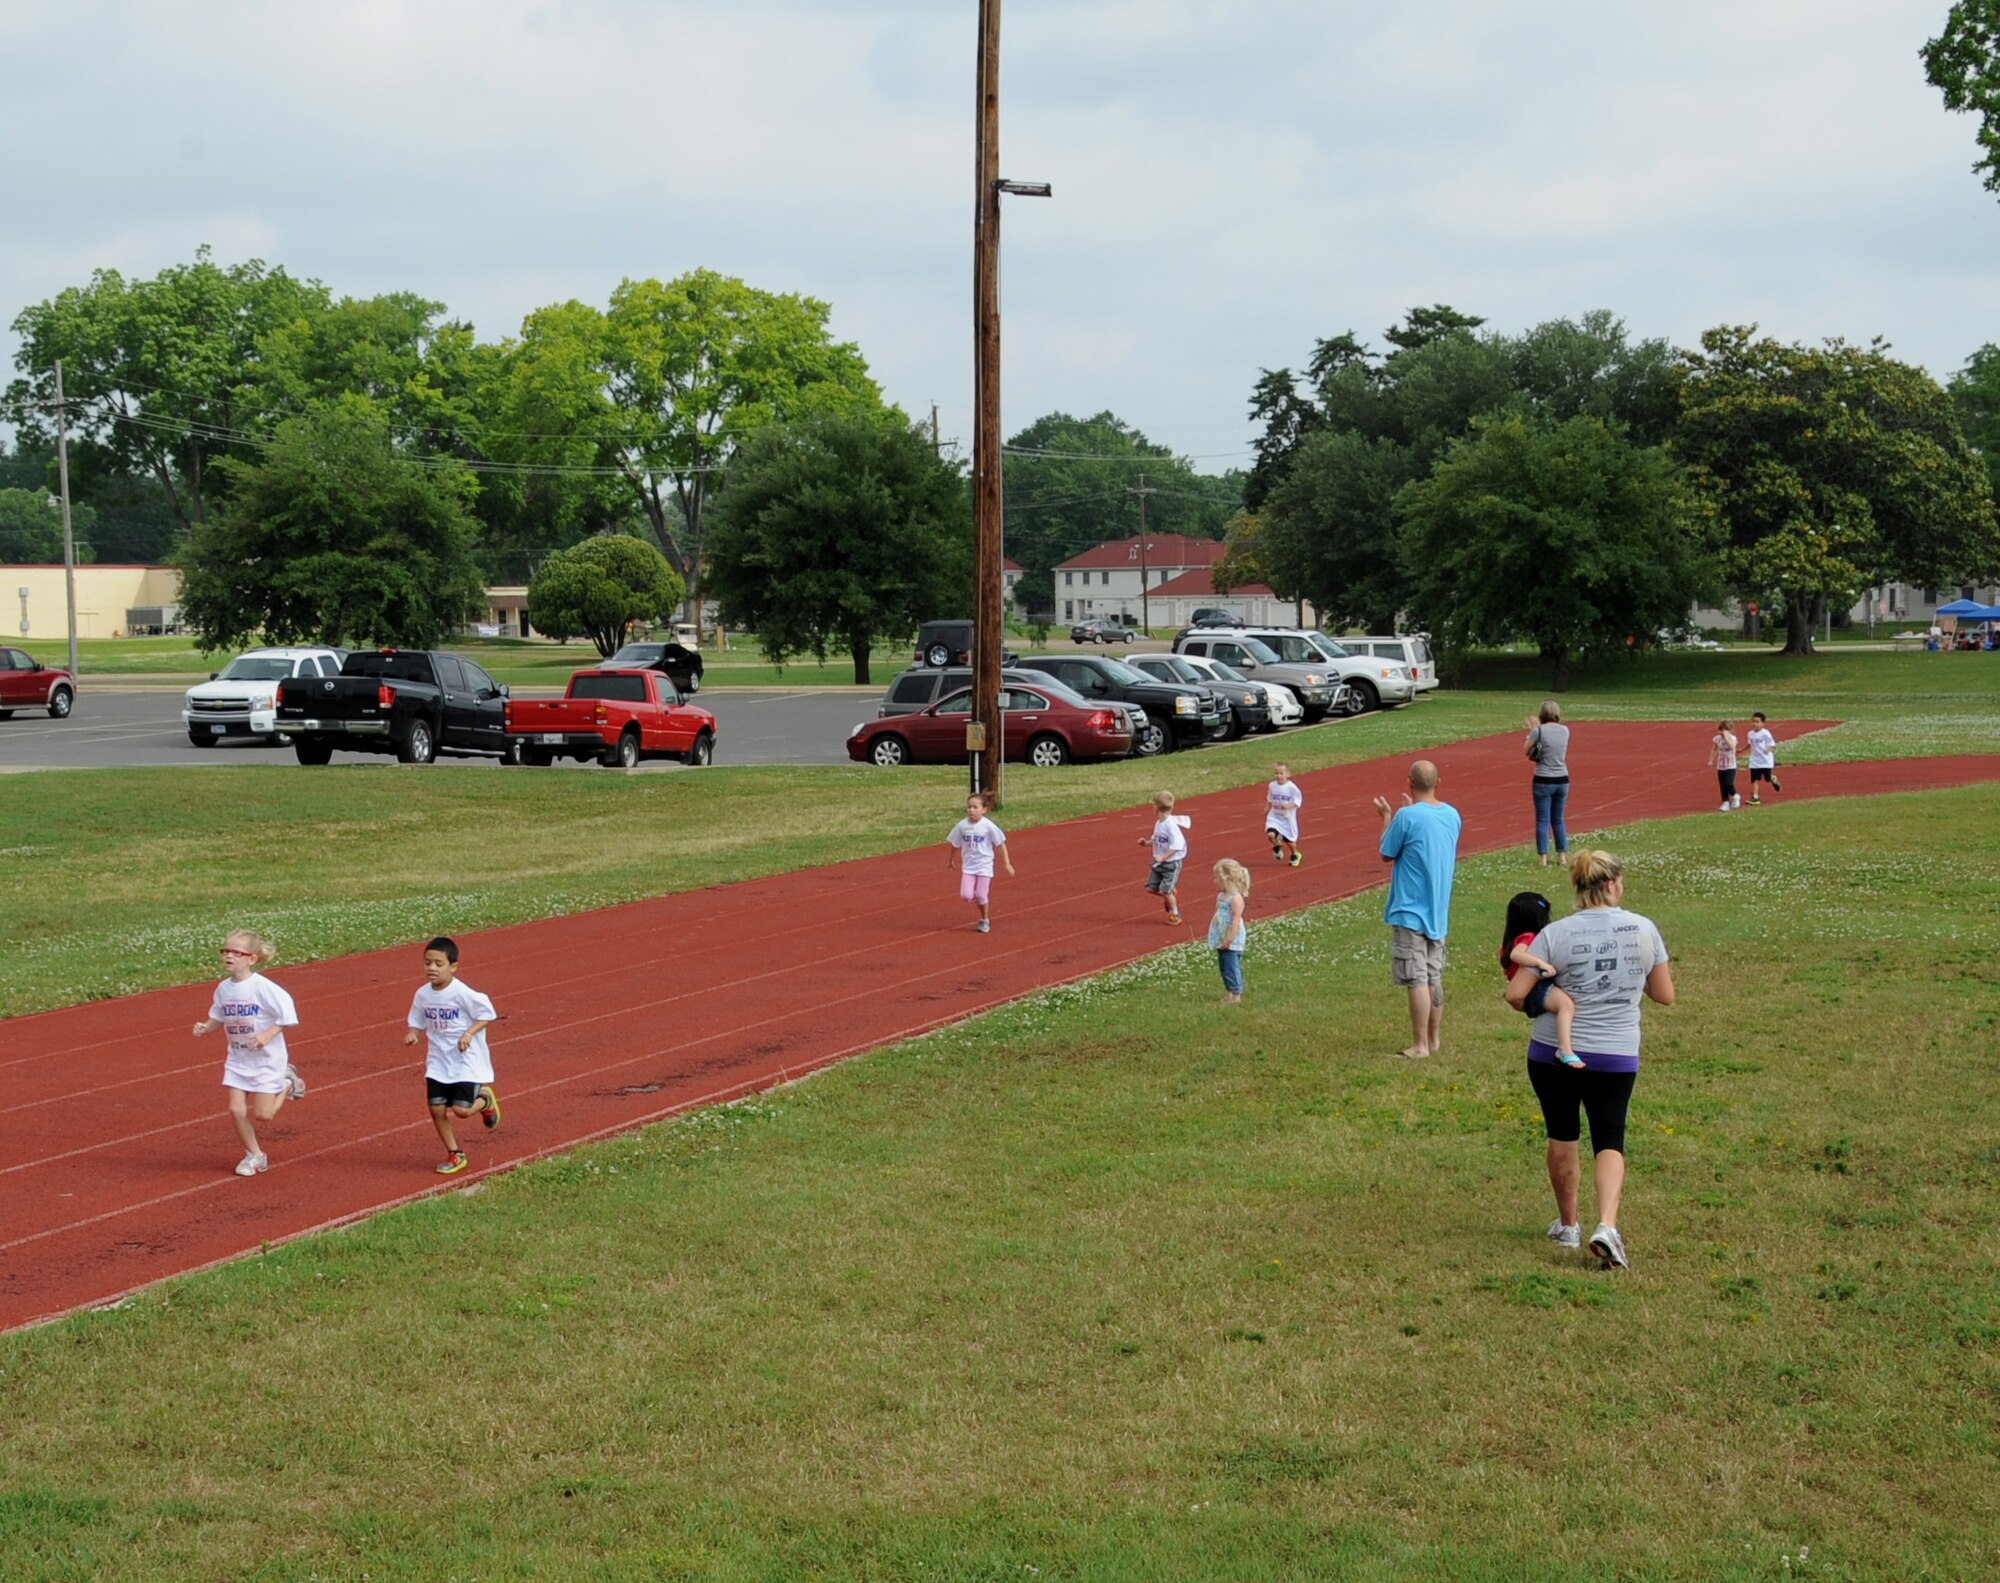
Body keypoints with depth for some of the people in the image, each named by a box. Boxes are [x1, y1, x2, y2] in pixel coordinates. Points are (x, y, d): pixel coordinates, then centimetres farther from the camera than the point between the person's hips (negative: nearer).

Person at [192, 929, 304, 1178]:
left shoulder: (262, 987, -21)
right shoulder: (223, 989, -2)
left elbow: (287, 1013, -18)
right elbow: (218, 1017, 13)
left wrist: (268, 1035, -26)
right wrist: (205, 1027, -7)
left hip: (266, 1058, -5)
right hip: (238, 1059, 5)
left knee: (263, 1114, -4)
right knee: (237, 1110, -2)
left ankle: (288, 1083, 24)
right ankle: (254, 1155, 18)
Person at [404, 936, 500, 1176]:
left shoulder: (462, 993, -18)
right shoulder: (423, 994, -1)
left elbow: (487, 1014, -11)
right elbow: (417, 1021, 10)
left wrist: (469, 1033, -22)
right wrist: (413, 1033, -11)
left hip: (466, 1060, -5)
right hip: (438, 1061, 5)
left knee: (462, 1109, -12)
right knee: (437, 1108, -2)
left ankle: (485, 1099, 24)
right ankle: (454, 1155, 16)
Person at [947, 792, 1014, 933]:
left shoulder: (988, 826, -13)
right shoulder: (961, 826, -5)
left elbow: (1001, 844, -5)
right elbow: (955, 845, 10)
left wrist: (1007, 864, -7)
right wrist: (953, 860, 22)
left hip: (984, 865, -2)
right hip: (968, 866, 2)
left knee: (980, 896, -3)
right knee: (966, 895, -10)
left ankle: (985, 920, 22)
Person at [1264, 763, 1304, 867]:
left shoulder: (1291, 787, -18)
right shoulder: (1272, 786, -4)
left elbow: (1298, 800, -14)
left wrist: (1289, 806, -29)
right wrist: (1267, 808, 3)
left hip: (1288, 817, -3)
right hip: (1274, 816, 3)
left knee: (1289, 839, 11)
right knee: (1270, 834, -19)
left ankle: (1295, 855, 41)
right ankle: (1277, 845, 17)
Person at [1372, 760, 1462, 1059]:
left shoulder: (1407, 816, -16)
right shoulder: (1452, 815, 4)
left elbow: (1387, 855, -5)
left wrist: (1387, 817, 6)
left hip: (1409, 911, -7)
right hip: (1438, 911, 7)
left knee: (1416, 980, -4)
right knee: (1435, 978, 14)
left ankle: (1419, 1045, -2)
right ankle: (1433, 1040, 20)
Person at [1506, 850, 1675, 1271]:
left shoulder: (1555, 935, -11)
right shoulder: (1644, 930, -6)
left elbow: (1515, 995, -12)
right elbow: (1665, 996, 3)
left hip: (1553, 1053, 0)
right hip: (1617, 1057, 1)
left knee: (1562, 1136, 17)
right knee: (1609, 1141, 8)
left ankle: (1568, 1225, 30)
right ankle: (1607, 1226, -14)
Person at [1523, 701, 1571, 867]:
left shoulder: (1538, 731, -12)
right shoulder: (1565, 730, 2)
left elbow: (1527, 752, 0)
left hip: (1544, 781, -4)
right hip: (1562, 780, 4)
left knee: (1542, 820, 2)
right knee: (1558, 820, 17)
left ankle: (1544, 858, -1)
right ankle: (1563, 856, 18)